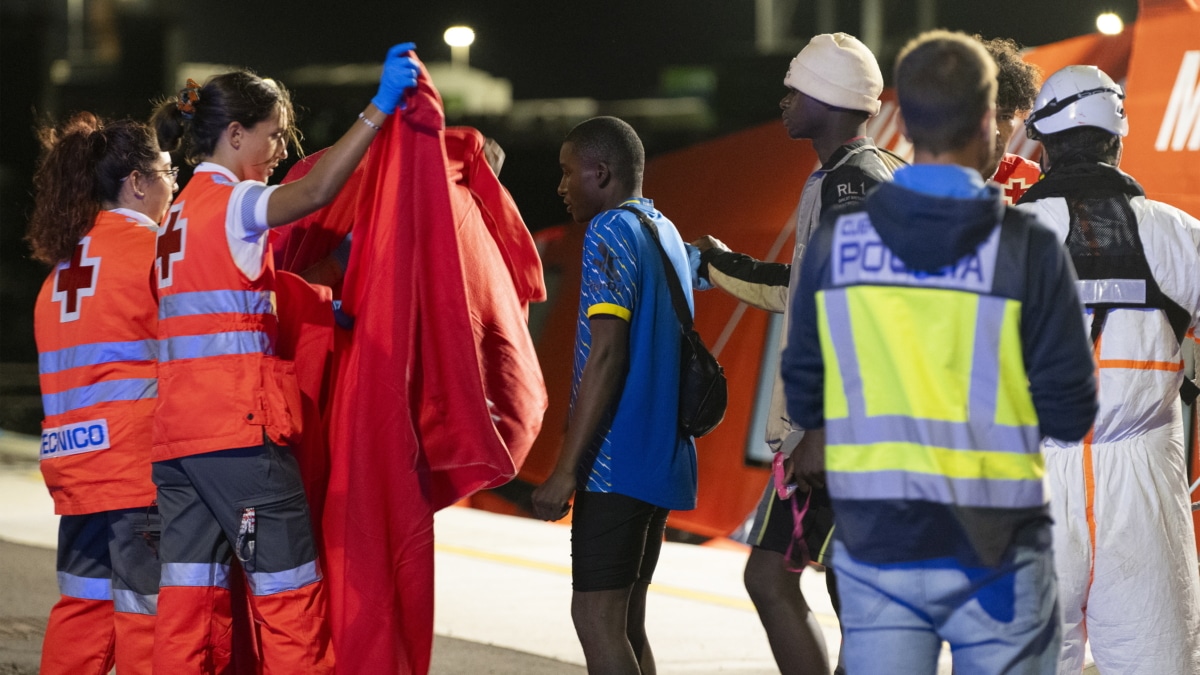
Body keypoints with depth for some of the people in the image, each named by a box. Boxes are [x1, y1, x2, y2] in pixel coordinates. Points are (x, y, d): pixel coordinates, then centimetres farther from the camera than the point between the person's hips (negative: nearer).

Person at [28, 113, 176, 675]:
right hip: (137, 462, -8)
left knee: (85, 603, 12)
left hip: (74, 456, 8)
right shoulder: (146, 248, -7)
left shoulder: (65, 257, 15)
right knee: (147, 607, -5)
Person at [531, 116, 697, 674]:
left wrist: (565, 471, -19)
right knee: (625, 619, 12)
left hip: (617, 462, -9)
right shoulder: (666, 234, 17)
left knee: (596, 615, -9)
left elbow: (606, 357, -19)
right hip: (662, 460, 9)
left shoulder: (609, 234, -11)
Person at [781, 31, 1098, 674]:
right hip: (993, 549, -2)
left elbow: (803, 399, 5)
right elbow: (1069, 414, -7)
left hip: (874, 547, 2)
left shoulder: (836, 239, -2)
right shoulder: (1026, 247, -9)